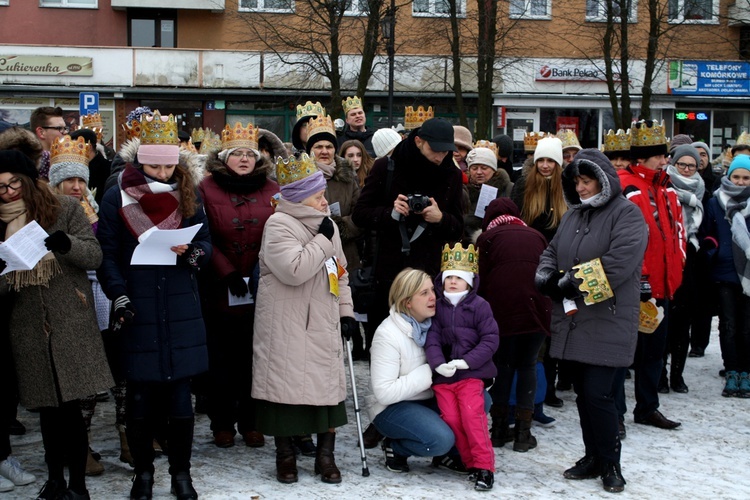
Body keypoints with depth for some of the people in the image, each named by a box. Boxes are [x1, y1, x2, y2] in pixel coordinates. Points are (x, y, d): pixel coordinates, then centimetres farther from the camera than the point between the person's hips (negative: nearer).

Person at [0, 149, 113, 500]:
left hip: (71, 324, -3)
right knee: (47, 407, 9)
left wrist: (67, 244, -24)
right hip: (28, 329, 3)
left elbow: (95, 257, -4)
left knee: (69, 405, -5)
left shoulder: (65, 210, 1)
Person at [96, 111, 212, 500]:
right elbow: (107, 254, -1)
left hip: (181, 310, 2)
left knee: (179, 395, 3)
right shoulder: (117, 197, 0)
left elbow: (207, 245, 10)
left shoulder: (188, 194, 7)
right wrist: (119, 298, -13)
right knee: (140, 396, 4)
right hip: (138, 311, -1)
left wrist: (191, 252, -13)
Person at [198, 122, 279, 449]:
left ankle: (250, 422, 17)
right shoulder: (207, 189, 0)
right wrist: (227, 273, -14)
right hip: (219, 288, -2)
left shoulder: (271, 190, 7)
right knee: (221, 358, 6)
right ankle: (222, 423, 17)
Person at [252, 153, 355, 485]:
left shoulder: (327, 226, 14)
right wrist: (322, 240, -16)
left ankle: (325, 455, 15)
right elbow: (294, 270, -23)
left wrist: (346, 310, 13)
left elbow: (340, 271, 21)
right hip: (286, 327, -6)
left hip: (323, 325, 6)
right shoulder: (279, 225, -10)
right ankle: (285, 455, 14)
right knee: (285, 384, -1)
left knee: (328, 383, 4)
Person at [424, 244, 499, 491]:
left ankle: (484, 466, -5)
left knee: (472, 415, -14)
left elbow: (490, 339, -7)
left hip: (471, 373, -4)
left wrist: (466, 362, -16)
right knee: (451, 418, -2)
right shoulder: (437, 307, 7)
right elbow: (432, 338, -1)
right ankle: (470, 461, 12)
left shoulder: (479, 306, -2)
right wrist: (439, 364, -19)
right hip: (442, 375, 4)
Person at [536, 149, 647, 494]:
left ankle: (610, 464, 7)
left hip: (607, 322, -7)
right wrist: (546, 278, -4)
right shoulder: (574, 215, 16)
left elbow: (621, 259, -22)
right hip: (573, 321, 7)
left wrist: (575, 282, -20)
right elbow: (551, 252, 19)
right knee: (583, 393, 12)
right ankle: (592, 457, 25)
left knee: (597, 394, -9)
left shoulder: (626, 214, -8)